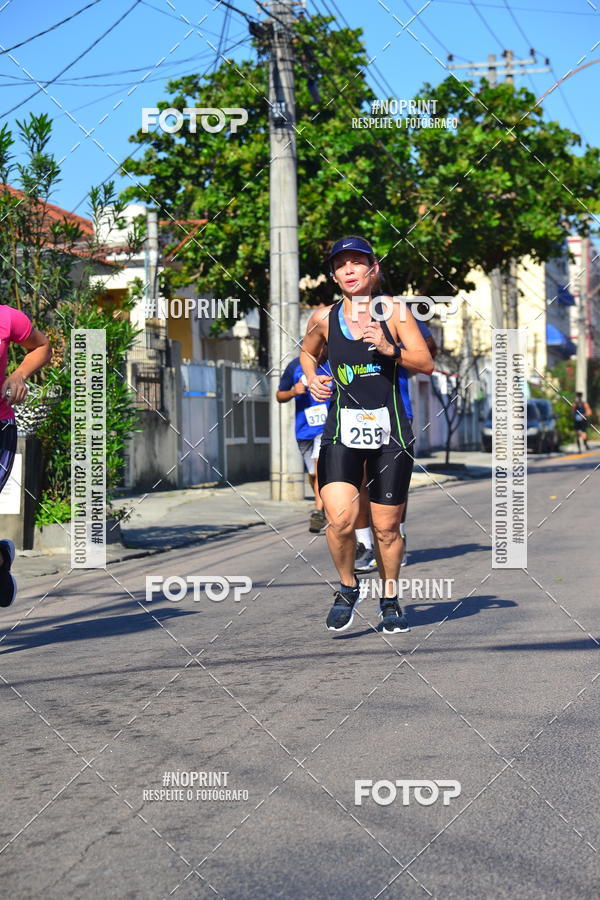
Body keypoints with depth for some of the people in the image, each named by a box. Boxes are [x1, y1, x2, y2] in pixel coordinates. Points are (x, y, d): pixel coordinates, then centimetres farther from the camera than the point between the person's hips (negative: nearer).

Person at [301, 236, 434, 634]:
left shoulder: (394, 311, 0)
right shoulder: (323, 319, 5)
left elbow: (426, 363, -1)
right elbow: (307, 352, 25)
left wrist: (389, 349, -17)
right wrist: (313, 378, 5)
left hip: (389, 429, 0)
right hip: (342, 429, 1)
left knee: (387, 529, 6)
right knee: (341, 519, -18)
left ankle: (390, 599, 30)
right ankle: (348, 587, 10)